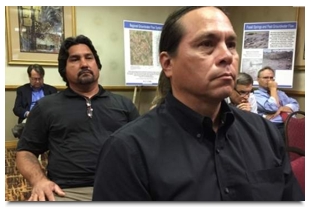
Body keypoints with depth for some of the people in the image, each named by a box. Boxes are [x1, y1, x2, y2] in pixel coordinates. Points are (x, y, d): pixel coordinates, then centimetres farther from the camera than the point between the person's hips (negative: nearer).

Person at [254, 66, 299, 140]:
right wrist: (273, 89, 1)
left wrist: (280, 109, -4)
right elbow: (272, 108, -10)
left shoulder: (280, 93, 28)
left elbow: (295, 105, 14)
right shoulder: (256, 95, 5)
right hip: (275, 127, -7)